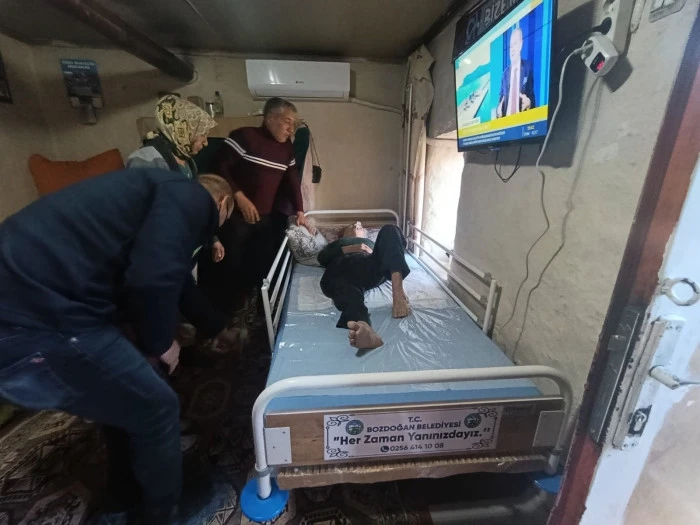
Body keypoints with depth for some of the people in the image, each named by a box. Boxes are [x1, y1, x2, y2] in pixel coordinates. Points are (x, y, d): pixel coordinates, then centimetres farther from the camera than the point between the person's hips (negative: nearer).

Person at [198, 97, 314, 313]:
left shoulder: (287, 147, 12)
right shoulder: (244, 136, -7)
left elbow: (292, 180, 16)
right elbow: (219, 165, -12)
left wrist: (299, 211, 8)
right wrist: (239, 196, -20)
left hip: (266, 218, 6)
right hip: (236, 216, -6)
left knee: (262, 267, 11)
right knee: (229, 267, 1)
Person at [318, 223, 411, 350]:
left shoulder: (370, 243, 46)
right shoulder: (337, 243, 41)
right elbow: (321, 258, 19)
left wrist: (373, 253, 5)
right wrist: (349, 249, 7)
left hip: (372, 268, 2)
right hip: (343, 267, -1)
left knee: (389, 231, -21)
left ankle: (398, 293, -37)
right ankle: (362, 326, -72)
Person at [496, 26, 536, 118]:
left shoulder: (528, 67, 5)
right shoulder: (505, 73, 14)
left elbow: (531, 93, 4)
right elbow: (501, 96, 12)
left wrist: (529, 102, -19)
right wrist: (499, 109, -9)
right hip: (506, 117, 2)